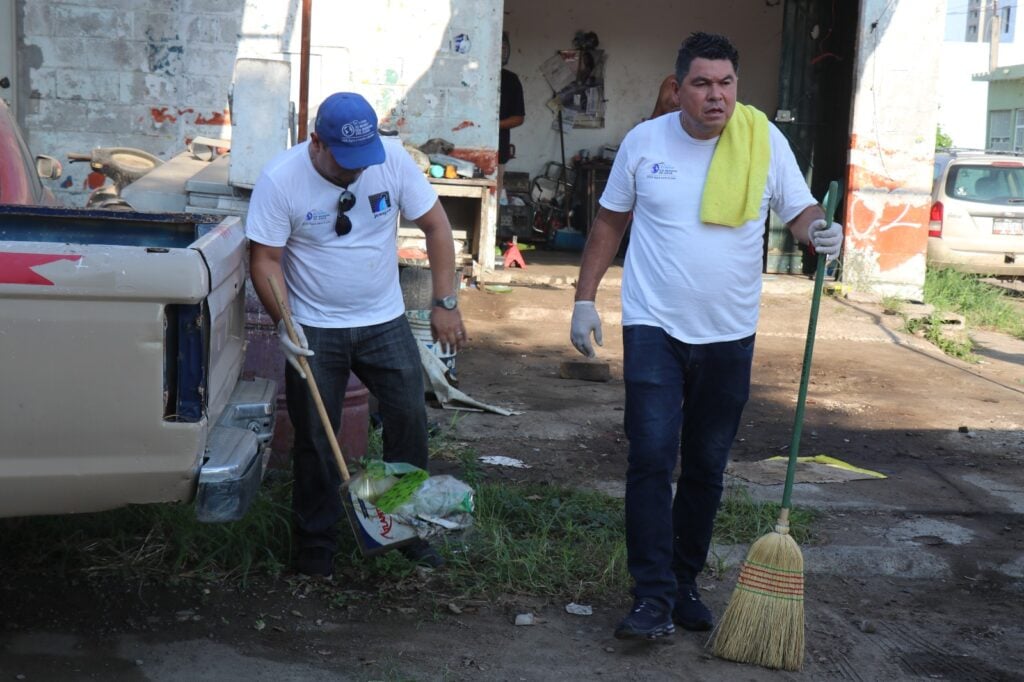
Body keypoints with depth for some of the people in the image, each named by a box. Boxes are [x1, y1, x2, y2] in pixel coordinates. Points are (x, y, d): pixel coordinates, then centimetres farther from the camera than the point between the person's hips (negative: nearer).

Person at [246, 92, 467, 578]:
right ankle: (315, 539, 20)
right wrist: (283, 321, -25)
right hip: (314, 331, -2)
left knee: (410, 419, 0)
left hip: (385, 322, 2)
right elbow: (265, 259, -11)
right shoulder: (280, 179, -15)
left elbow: (436, 226, -2)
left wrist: (445, 303, -5)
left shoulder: (392, 161, -9)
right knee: (315, 440, 3)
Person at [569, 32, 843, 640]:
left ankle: (685, 584, 26)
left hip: (729, 334, 2)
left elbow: (800, 211, 2)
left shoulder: (765, 140, -1)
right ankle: (654, 597, -6)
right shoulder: (644, 141, 0)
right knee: (652, 458, -12)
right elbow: (610, 222, 8)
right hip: (654, 327, -1)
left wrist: (820, 229, -22)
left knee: (707, 467, 11)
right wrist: (585, 297, 5)